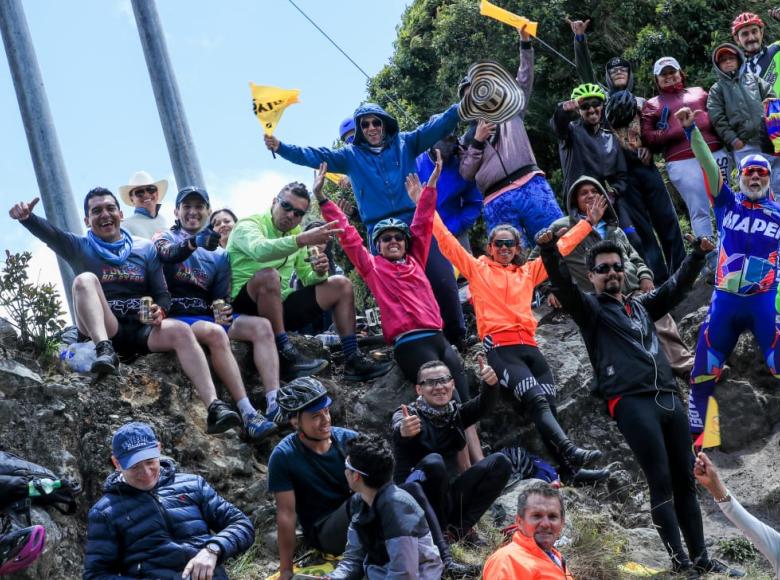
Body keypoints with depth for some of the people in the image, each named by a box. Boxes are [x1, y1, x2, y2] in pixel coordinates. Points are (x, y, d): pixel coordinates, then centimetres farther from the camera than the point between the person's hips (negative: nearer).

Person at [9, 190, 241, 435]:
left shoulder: (145, 249, 17)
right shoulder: (80, 248, 10)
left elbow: (162, 293, 14)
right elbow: (49, 233, -11)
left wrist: (160, 310, -12)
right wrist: (26, 217, -34)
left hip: (141, 330, 2)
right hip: (104, 331, -2)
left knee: (181, 331, -29)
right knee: (85, 279, -25)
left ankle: (214, 407, -41)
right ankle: (104, 351, -45)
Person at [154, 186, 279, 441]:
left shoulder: (218, 254, 21)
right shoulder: (165, 238, 8)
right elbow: (169, 254, -19)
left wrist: (223, 311, -9)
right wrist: (194, 242, -42)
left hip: (208, 317, 5)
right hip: (177, 319, -5)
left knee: (261, 326, -20)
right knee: (215, 333, -36)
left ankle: (275, 404, -35)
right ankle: (248, 413, -44)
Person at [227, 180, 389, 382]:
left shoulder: (295, 233, 13)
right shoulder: (249, 225, -9)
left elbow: (307, 279, 16)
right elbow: (259, 250, -34)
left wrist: (318, 273, -9)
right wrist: (303, 240, -45)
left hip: (279, 307, 8)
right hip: (245, 308, -7)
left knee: (341, 285, 3)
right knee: (268, 275, -38)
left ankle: (353, 361, -4)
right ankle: (286, 357, -34)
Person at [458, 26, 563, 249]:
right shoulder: (468, 137, 22)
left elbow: (525, 81, 14)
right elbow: (466, 174, 11)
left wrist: (525, 42, 7)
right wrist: (477, 142, 2)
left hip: (530, 186, 0)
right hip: (497, 203, 0)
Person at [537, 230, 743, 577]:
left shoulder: (641, 306, 25)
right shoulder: (590, 308, 8)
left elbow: (676, 286, 24)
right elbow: (563, 286, -9)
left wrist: (698, 254, 9)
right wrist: (549, 249, -25)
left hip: (669, 399, 6)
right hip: (631, 403, -6)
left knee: (685, 482, 6)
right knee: (661, 485, -8)